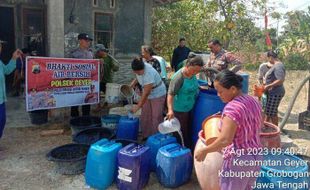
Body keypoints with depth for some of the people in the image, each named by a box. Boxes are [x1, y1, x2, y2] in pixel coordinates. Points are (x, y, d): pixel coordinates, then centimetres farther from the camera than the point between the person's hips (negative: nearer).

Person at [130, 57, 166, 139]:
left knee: (156, 118, -2)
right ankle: (146, 136, 23)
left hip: (158, 94, -7)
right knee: (145, 116, 10)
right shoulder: (139, 68, -14)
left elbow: (146, 93, -32)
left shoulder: (149, 73, -36)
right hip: (148, 95, 8)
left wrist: (138, 106, -29)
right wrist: (134, 83, -4)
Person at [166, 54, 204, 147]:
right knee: (181, 133, 9)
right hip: (180, 110, -8)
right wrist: (170, 110, -42)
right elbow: (170, 94, -33)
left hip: (190, 108, 8)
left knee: (188, 130, 24)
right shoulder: (178, 77, -29)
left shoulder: (192, 74, -5)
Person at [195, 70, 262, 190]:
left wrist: (204, 150, -17)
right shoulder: (253, 101, 3)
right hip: (256, 157, 9)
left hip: (238, 161, -8)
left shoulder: (232, 107, -24)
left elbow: (225, 140, -29)